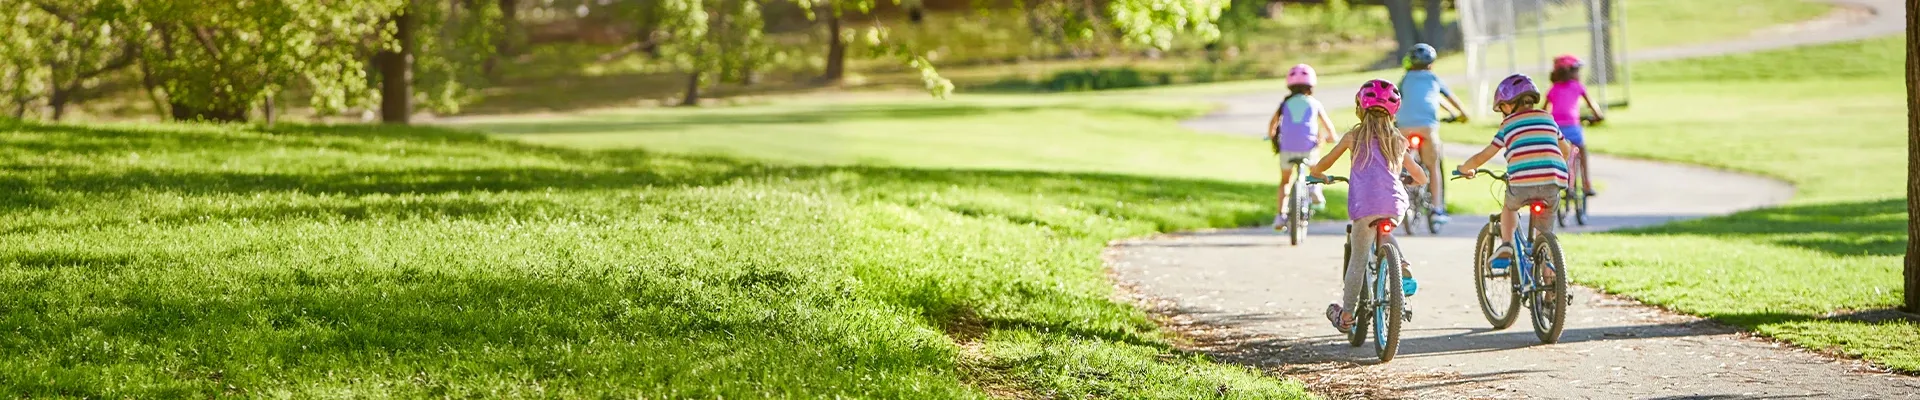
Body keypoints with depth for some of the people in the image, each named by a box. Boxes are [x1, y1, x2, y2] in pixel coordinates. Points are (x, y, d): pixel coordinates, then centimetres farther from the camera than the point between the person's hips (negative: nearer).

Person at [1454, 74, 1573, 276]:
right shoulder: (1547, 118, 20)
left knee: (1509, 207, 31)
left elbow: (1483, 157, 13)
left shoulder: (1508, 125, 11)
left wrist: (1464, 169, 33)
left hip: (1522, 183, -2)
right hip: (1553, 183, 2)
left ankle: (1505, 246, 11)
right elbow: (1566, 151, 34)